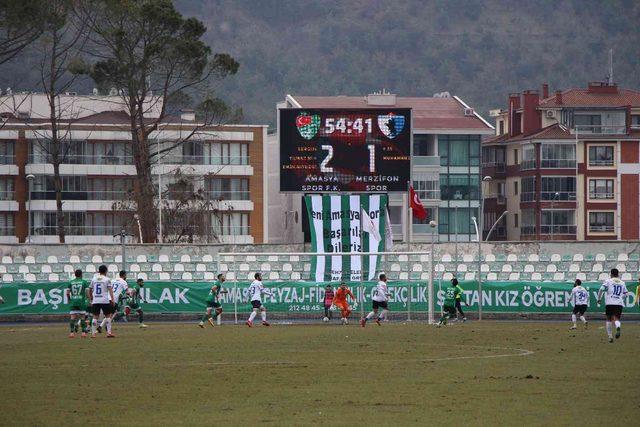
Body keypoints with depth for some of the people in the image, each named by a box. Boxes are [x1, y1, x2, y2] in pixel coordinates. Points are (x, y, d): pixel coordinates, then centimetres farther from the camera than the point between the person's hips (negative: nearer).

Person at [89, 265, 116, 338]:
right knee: (107, 316, 6)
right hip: (105, 301, -3)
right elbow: (110, 290, -9)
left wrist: (91, 299, 26)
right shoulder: (107, 279, 0)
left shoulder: (94, 279, 10)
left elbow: (90, 290, 16)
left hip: (95, 301, 3)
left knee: (95, 316, 4)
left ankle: (93, 333, -1)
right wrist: (112, 299, -11)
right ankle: (109, 332, 0)